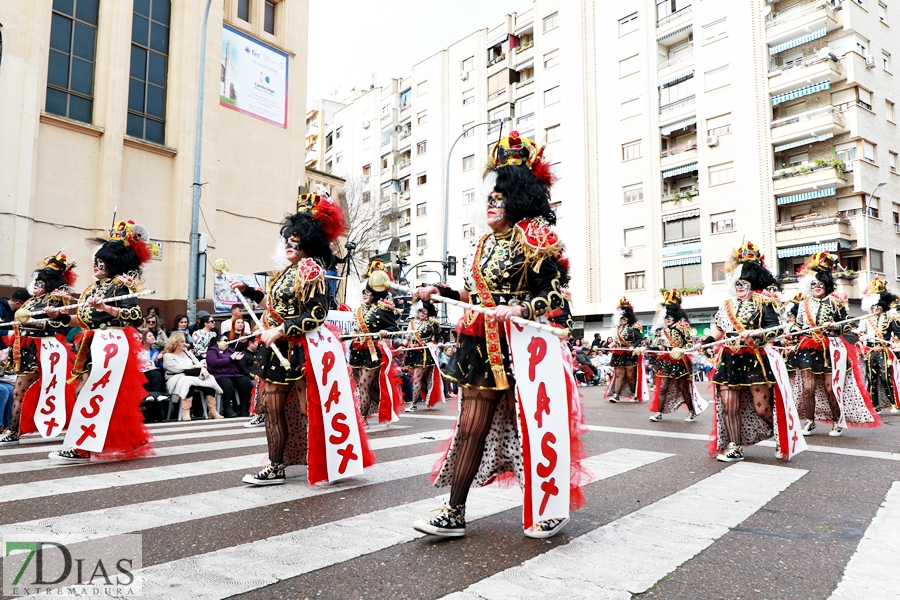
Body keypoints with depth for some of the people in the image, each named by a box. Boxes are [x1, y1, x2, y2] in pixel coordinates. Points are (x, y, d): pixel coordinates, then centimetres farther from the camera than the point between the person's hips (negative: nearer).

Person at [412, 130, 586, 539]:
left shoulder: (533, 238, -6)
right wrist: (440, 291, 19)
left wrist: (520, 310, -25)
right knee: (471, 426, 6)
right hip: (483, 346, 7)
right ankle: (455, 513, 14)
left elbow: (556, 294, -11)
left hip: (520, 346, -7)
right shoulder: (485, 243, 15)